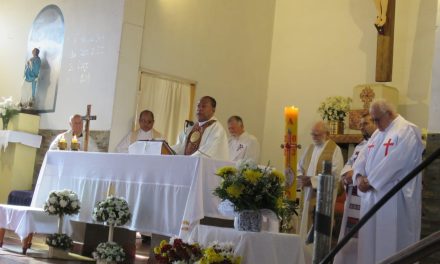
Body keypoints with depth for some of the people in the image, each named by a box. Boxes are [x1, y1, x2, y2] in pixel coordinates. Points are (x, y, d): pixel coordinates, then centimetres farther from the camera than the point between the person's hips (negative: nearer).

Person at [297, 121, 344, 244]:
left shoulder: (335, 150, -6)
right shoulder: (310, 148, 15)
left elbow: (335, 175, -16)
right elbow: (300, 167, 17)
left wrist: (313, 180, -20)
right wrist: (301, 178, -6)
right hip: (307, 194, 6)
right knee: (306, 227, 7)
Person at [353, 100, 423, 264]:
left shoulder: (407, 130, -7)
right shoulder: (378, 134, 19)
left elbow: (395, 161, -18)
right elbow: (364, 156, 11)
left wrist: (370, 180, -17)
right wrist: (360, 176, -9)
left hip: (394, 197, -8)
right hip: (372, 195, 8)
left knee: (391, 242, -4)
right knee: (370, 237, 9)